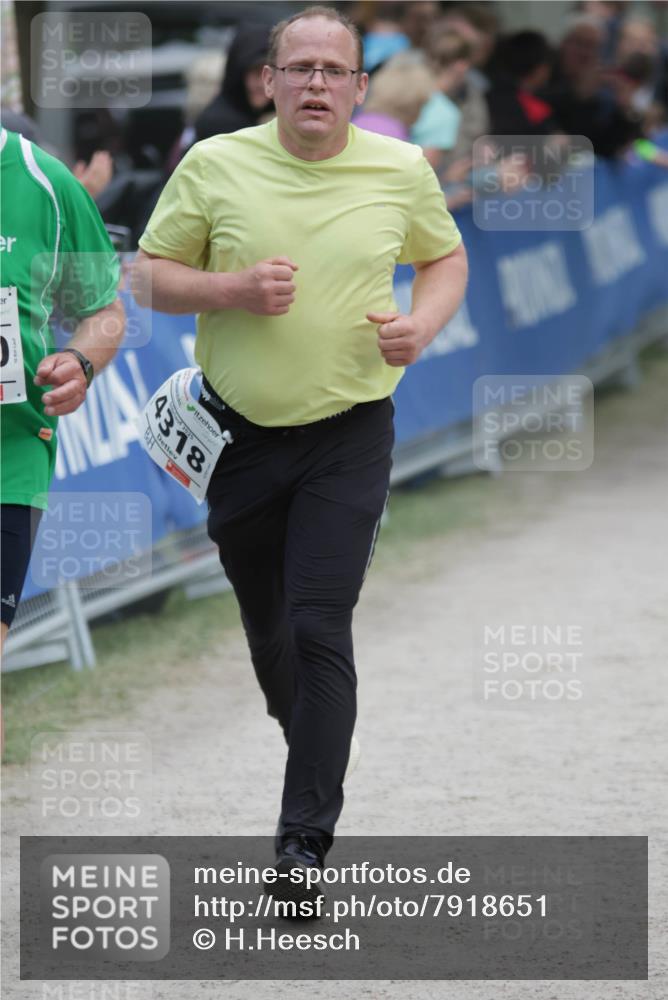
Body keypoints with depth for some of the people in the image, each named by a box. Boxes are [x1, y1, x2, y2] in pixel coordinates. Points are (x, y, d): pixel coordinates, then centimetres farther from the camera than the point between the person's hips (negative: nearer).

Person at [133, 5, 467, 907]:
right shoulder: (215, 165, -3)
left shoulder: (402, 171, 0)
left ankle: (306, 840, -11)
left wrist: (423, 325, -4)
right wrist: (234, 290, -16)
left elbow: (446, 258, 16)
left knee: (319, 628, -12)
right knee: (264, 620, 15)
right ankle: (305, 737, 44)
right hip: (239, 430, 2)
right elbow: (148, 275, 2)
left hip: (349, 435, -2)